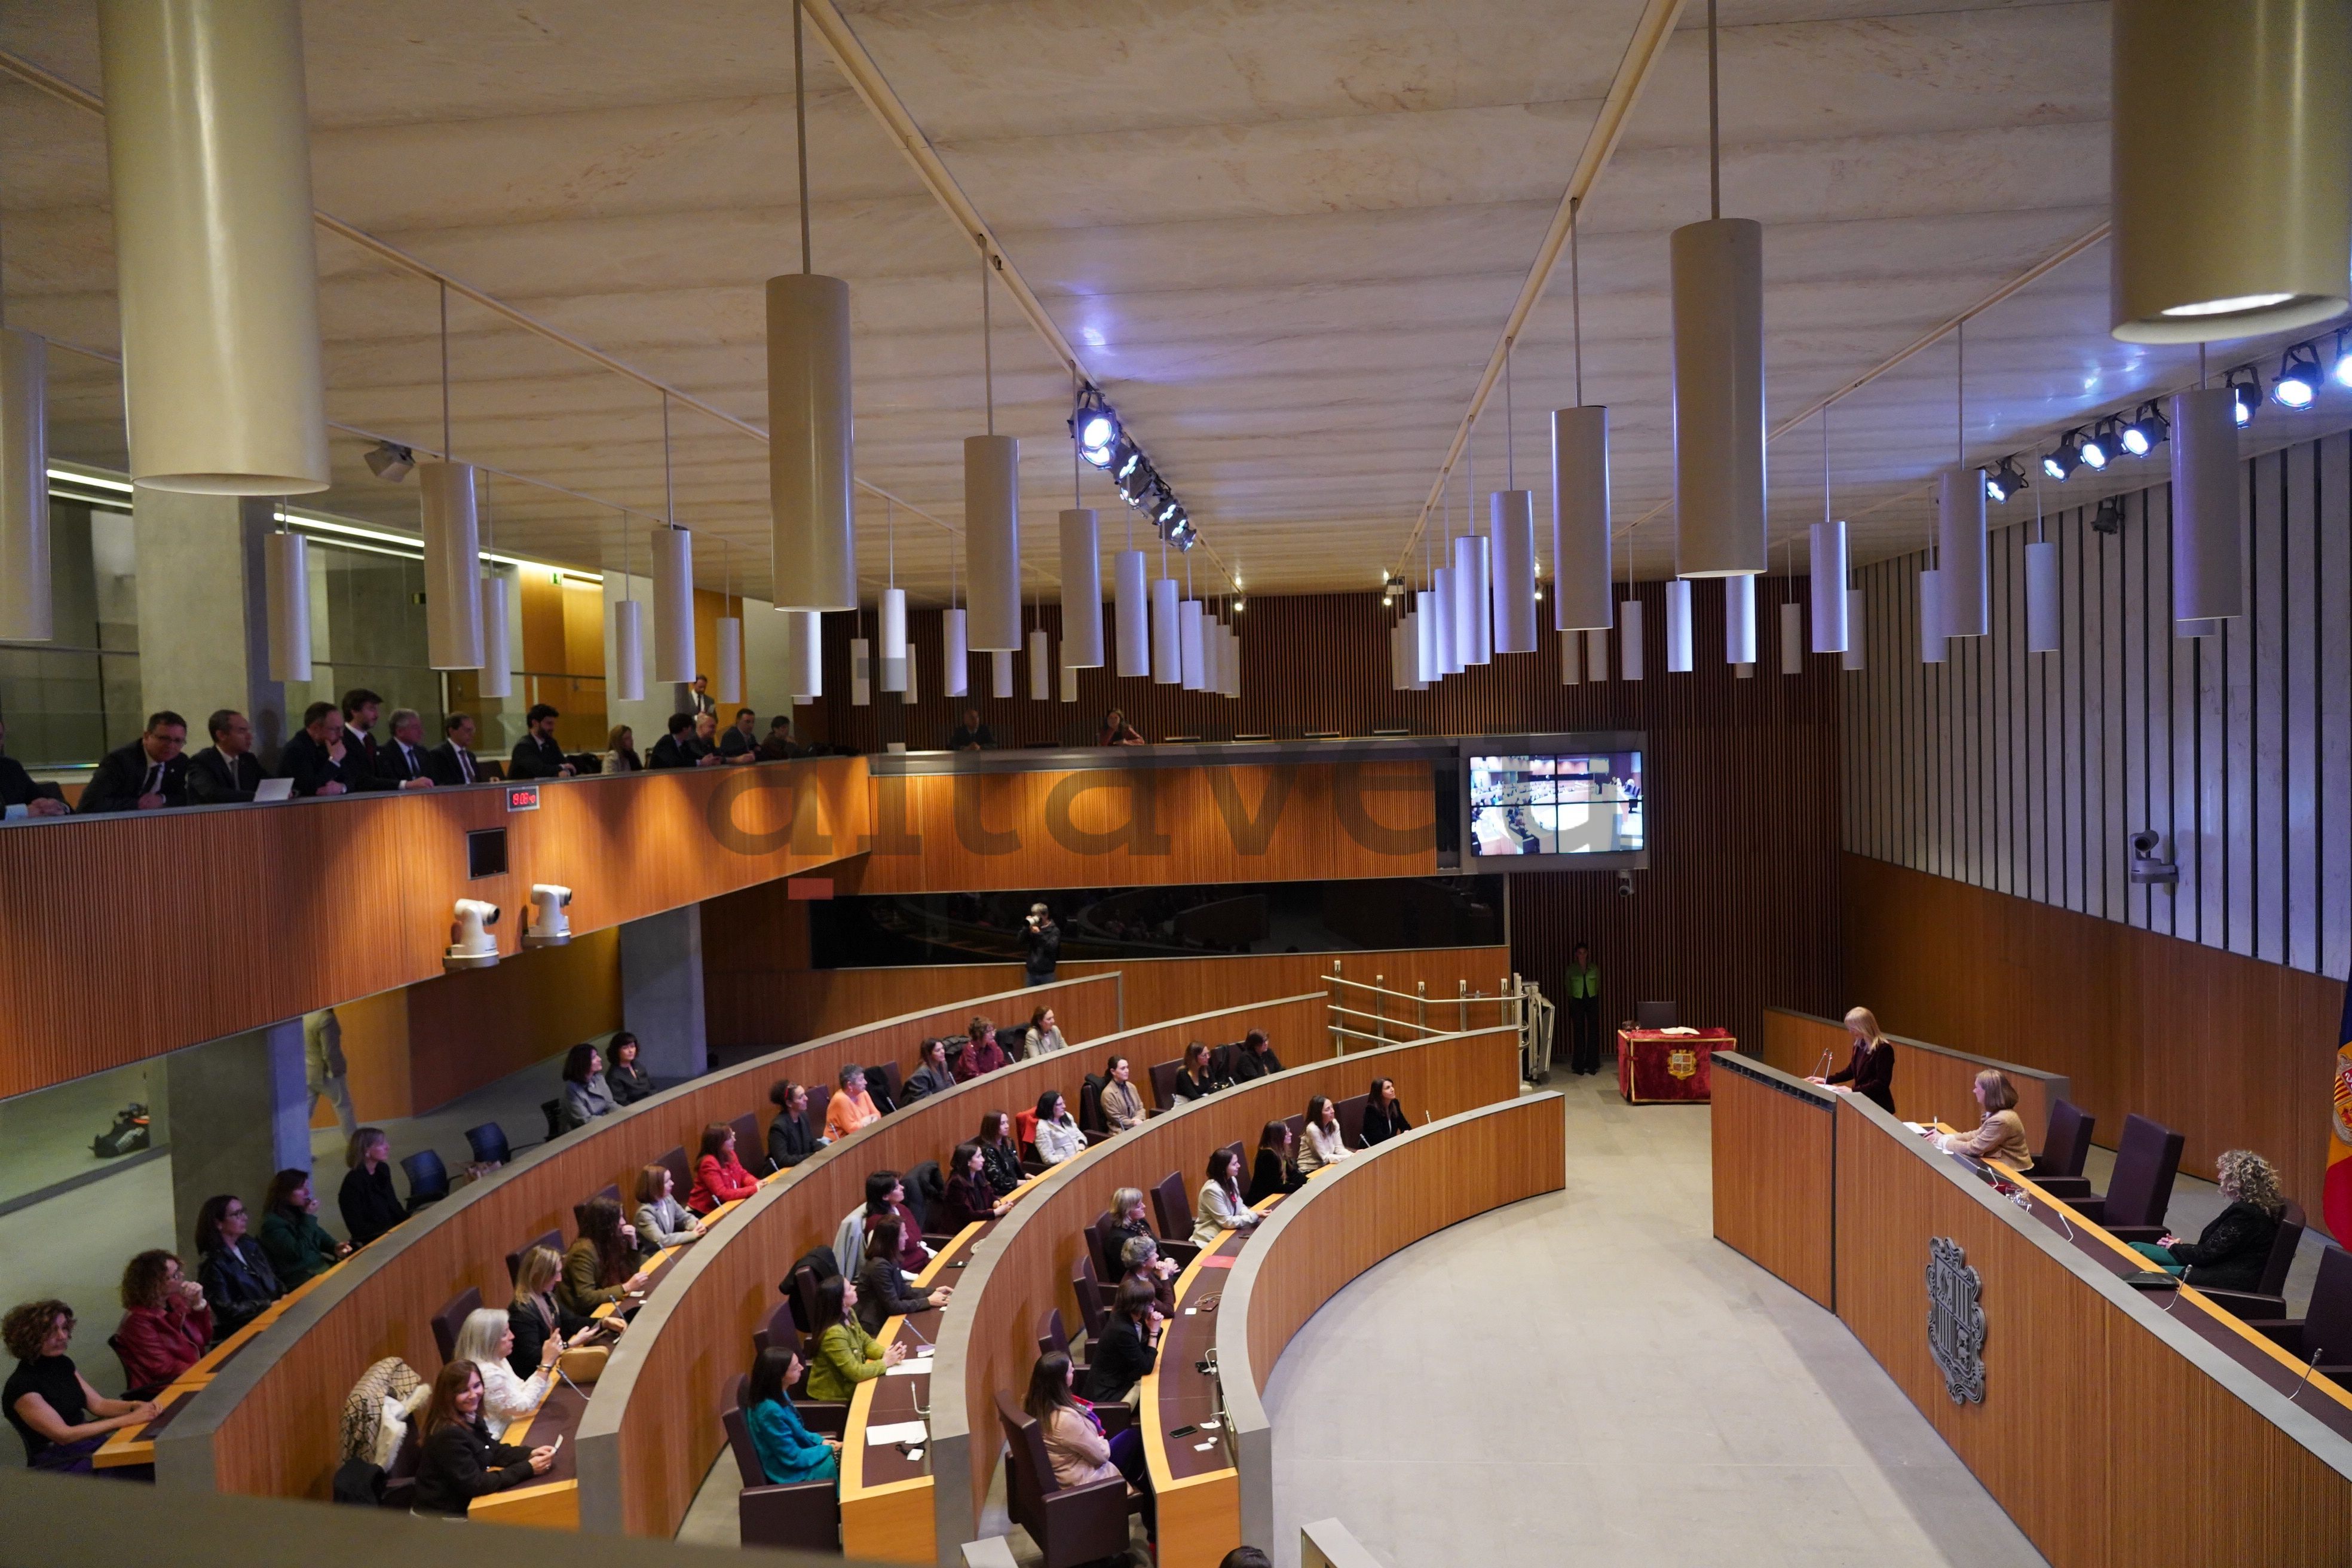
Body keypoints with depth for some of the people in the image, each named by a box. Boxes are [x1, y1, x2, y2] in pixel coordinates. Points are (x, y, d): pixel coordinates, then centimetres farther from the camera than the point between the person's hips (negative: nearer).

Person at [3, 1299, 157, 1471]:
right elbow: (64, 1435, -22)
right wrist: (129, 1420, -25)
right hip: (59, 1465, -7)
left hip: (90, 1445, 7)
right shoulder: (21, 1386, -18)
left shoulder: (63, 1364, 6)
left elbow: (97, 1404, 9)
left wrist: (135, 1406, -11)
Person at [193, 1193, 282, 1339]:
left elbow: (272, 1279, 18)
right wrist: (268, 1305, -14)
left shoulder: (249, 1245, 12)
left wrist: (284, 1297, -1)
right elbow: (227, 1311, -14)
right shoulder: (212, 1263, -10)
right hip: (241, 1332, -7)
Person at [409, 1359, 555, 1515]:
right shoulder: (448, 1434, -26)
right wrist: (528, 1469, -23)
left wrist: (530, 1455, -7)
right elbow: (475, 1485, -24)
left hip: (460, 1509, 8)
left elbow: (493, 1450, 10)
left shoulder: (469, 1417, 1)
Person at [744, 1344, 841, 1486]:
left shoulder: (777, 1395, -4)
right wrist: (828, 1449, -11)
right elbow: (795, 1458, -23)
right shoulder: (771, 1411, -31)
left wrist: (820, 1441, 2)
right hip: (792, 1474, -8)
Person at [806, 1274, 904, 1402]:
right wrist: (885, 1363, -15)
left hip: (848, 1386, 7)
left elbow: (866, 1341, 7)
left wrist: (885, 1354, -11)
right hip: (835, 1397, -7)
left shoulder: (849, 1314, -4)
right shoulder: (834, 1334, -31)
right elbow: (856, 1373, -27)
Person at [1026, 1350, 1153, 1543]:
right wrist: (1103, 1443, -1)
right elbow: (1100, 1455, -20)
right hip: (1081, 1480, -8)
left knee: (1132, 1435, 15)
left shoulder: (1034, 1404, -10)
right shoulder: (1065, 1418, -36)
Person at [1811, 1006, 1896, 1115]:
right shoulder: (1860, 1045, 8)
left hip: (1878, 1107, -7)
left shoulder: (1883, 1049, -16)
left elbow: (1882, 1083, -20)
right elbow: (1851, 1071, 21)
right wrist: (1826, 1080, 12)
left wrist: (1853, 1090, -26)